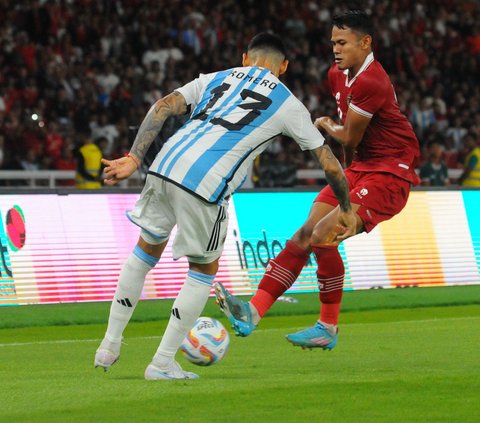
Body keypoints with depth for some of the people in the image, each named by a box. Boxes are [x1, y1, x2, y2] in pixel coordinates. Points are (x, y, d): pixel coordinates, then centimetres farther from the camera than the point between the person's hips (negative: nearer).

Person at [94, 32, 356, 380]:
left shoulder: (215, 79, 26)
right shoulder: (288, 104, 18)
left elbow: (162, 108, 11)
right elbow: (331, 165, 21)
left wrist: (134, 159, 5)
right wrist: (346, 209, 36)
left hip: (165, 166, 4)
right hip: (206, 184, -4)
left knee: (147, 250, 26)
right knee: (204, 270, 17)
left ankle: (110, 347, 31)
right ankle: (163, 364, 15)